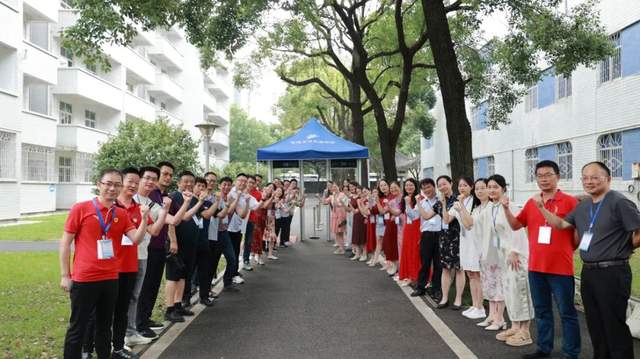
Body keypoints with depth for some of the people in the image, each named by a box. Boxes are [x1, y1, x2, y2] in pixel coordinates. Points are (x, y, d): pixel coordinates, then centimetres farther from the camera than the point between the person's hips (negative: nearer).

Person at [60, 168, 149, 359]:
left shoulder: (122, 214, 5)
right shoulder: (80, 209, -7)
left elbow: (137, 239, -2)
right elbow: (65, 242, -4)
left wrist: (144, 218, -17)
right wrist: (65, 275, -5)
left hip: (111, 279, 4)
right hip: (84, 279, -4)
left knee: (105, 326, 17)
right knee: (77, 328, 6)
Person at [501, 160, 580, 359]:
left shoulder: (569, 201, -7)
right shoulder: (531, 203, 8)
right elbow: (515, 225, 14)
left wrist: (567, 249, -3)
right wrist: (506, 208, 0)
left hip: (561, 267, -5)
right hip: (535, 266, 5)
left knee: (566, 312, 4)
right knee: (541, 310, 16)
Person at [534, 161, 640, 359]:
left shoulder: (619, 202, -13)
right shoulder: (583, 205, 11)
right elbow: (561, 224, 17)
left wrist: (622, 250, -1)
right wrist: (542, 208, 5)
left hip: (612, 273, -8)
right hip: (588, 273, 8)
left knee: (614, 326, 1)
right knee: (595, 325, 17)